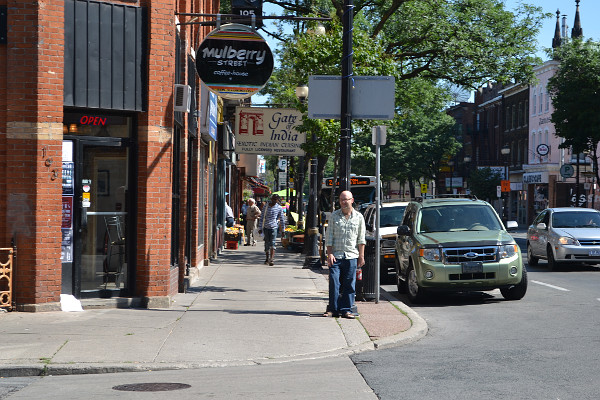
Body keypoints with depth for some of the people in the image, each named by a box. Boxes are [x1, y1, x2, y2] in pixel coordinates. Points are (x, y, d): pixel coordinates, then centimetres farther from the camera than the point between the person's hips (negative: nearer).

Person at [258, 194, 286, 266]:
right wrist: (260, 228, 6)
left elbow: (282, 219, 8)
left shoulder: (279, 208, 1)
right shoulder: (266, 206, 5)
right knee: (267, 243, 9)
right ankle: (267, 258, 23)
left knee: (272, 244, -12)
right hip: (266, 227, 2)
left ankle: (271, 259, -19)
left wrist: (283, 230, 9)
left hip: (274, 227, -2)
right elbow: (262, 218, 8)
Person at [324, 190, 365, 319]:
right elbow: (329, 236, 6)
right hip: (336, 255, 0)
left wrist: (361, 256, 2)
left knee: (349, 284, 0)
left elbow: (361, 239, 8)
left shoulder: (358, 217, 8)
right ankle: (333, 309, 3)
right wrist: (329, 254, -3)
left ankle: (347, 310, 7)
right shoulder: (334, 216, 7)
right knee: (334, 283, -4)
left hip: (351, 256, 0)